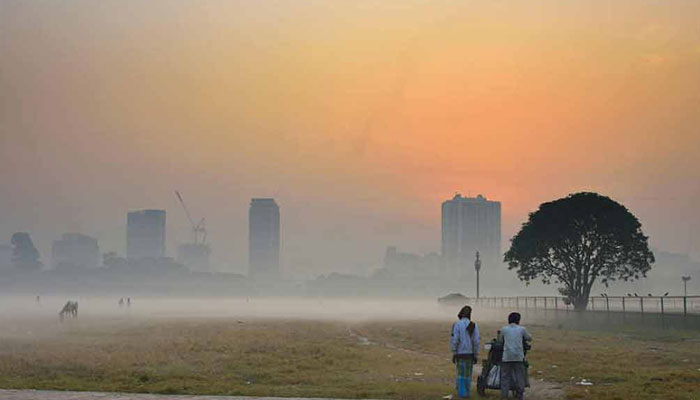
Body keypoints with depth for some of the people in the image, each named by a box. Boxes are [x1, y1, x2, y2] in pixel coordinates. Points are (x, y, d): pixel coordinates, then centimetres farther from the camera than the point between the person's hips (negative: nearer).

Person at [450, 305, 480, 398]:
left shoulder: (457, 325, -10)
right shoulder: (474, 326, -2)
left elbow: (454, 340, -14)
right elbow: (476, 342, -3)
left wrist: (453, 354, -7)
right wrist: (476, 356, 3)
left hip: (460, 353, -3)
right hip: (470, 353, 3)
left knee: (460, 374, 4)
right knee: (468, 373, 12)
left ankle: (461, 393, 0)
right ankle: (467, 393, 13)